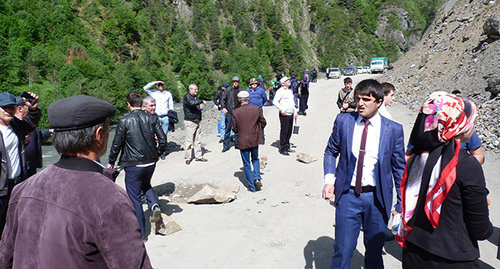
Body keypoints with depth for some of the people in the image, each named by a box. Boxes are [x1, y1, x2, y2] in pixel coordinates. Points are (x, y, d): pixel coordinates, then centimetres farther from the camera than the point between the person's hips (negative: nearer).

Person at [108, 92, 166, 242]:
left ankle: (141, 234, 14)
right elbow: (163, 140, -2)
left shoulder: (124, 121, -11)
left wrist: (111, 162, 9)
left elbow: (117, 144, -6)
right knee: (146, 185, 32)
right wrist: (157, 154, 16)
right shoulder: (152, 119, -2)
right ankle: (154, 205, 4)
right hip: (151, 162, 4)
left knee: (135, 199, 7)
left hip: (133, 165, -4)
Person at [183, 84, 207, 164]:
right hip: (190, 121, -8)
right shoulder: (187, 97, -7)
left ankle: (198, 156, 16)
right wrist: (202, 101, -20)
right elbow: (192, 103, -28)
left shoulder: (195, 97, 19)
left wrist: (201, 106, 6)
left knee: (197, 140, 10)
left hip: (197, 121, 8)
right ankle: (187, 158, 3)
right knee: (189, 140, -5)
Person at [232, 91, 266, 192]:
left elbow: (235, 128, -5)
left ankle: (252, 186, 14)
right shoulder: (256, 109, -5)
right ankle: (257, 178, 5)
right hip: (255, 139, 2)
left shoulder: (235, 112, -11)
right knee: (255, 159, 24)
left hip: (243, 141, -2)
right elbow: (263, 122, 2)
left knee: (246, 164, 9)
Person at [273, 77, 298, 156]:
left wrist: (295, 112, 21)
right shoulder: (280, 91, -8)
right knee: (284, 132, -5)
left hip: (291, 114, 8)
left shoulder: (290, 91, 19)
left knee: (289, 132, 12)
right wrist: (281, 109, -20)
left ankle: (287, 147, 22)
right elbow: (275, 101, -14)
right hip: (284, 115, -8)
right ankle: (282, 149, 2)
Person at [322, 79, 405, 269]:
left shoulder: (393, 130, -4)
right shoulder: (343, 120, -2)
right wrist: (329, 180, -7)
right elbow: (331, 151, 8)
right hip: (348, 194, 0)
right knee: (342, 251, 5)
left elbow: (400, 169, 2)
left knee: (374, 252, 16)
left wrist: (401, 205, 2)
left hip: (377, 198, 0)